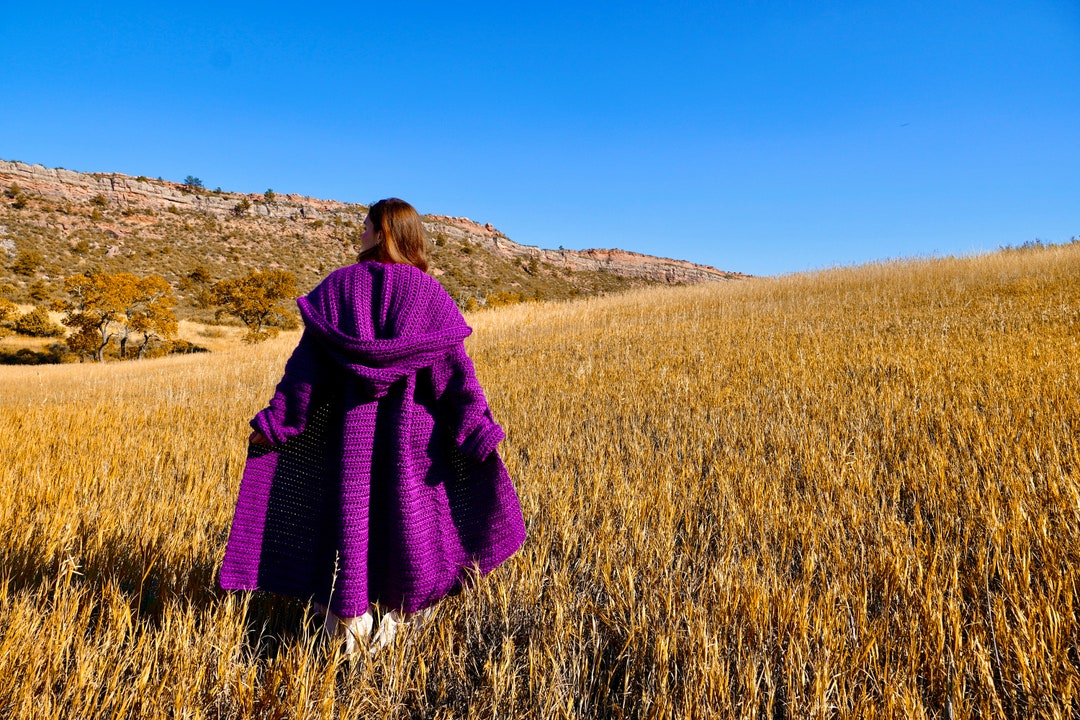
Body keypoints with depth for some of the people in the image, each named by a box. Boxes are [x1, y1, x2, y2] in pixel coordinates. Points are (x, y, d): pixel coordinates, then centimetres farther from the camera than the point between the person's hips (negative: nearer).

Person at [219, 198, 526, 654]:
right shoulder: (428, 293, -3)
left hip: (348, 430, 1)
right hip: (411, 434, 0)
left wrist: (275, 421, 2)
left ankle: (351, 624, 20)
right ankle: (392, 620, 23)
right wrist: (480, 433, -7)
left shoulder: (337, 287, -1)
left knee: (349, 517, 12)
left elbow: (307, 362, -4)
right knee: (406, 517, 13)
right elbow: (454, 368, -8)